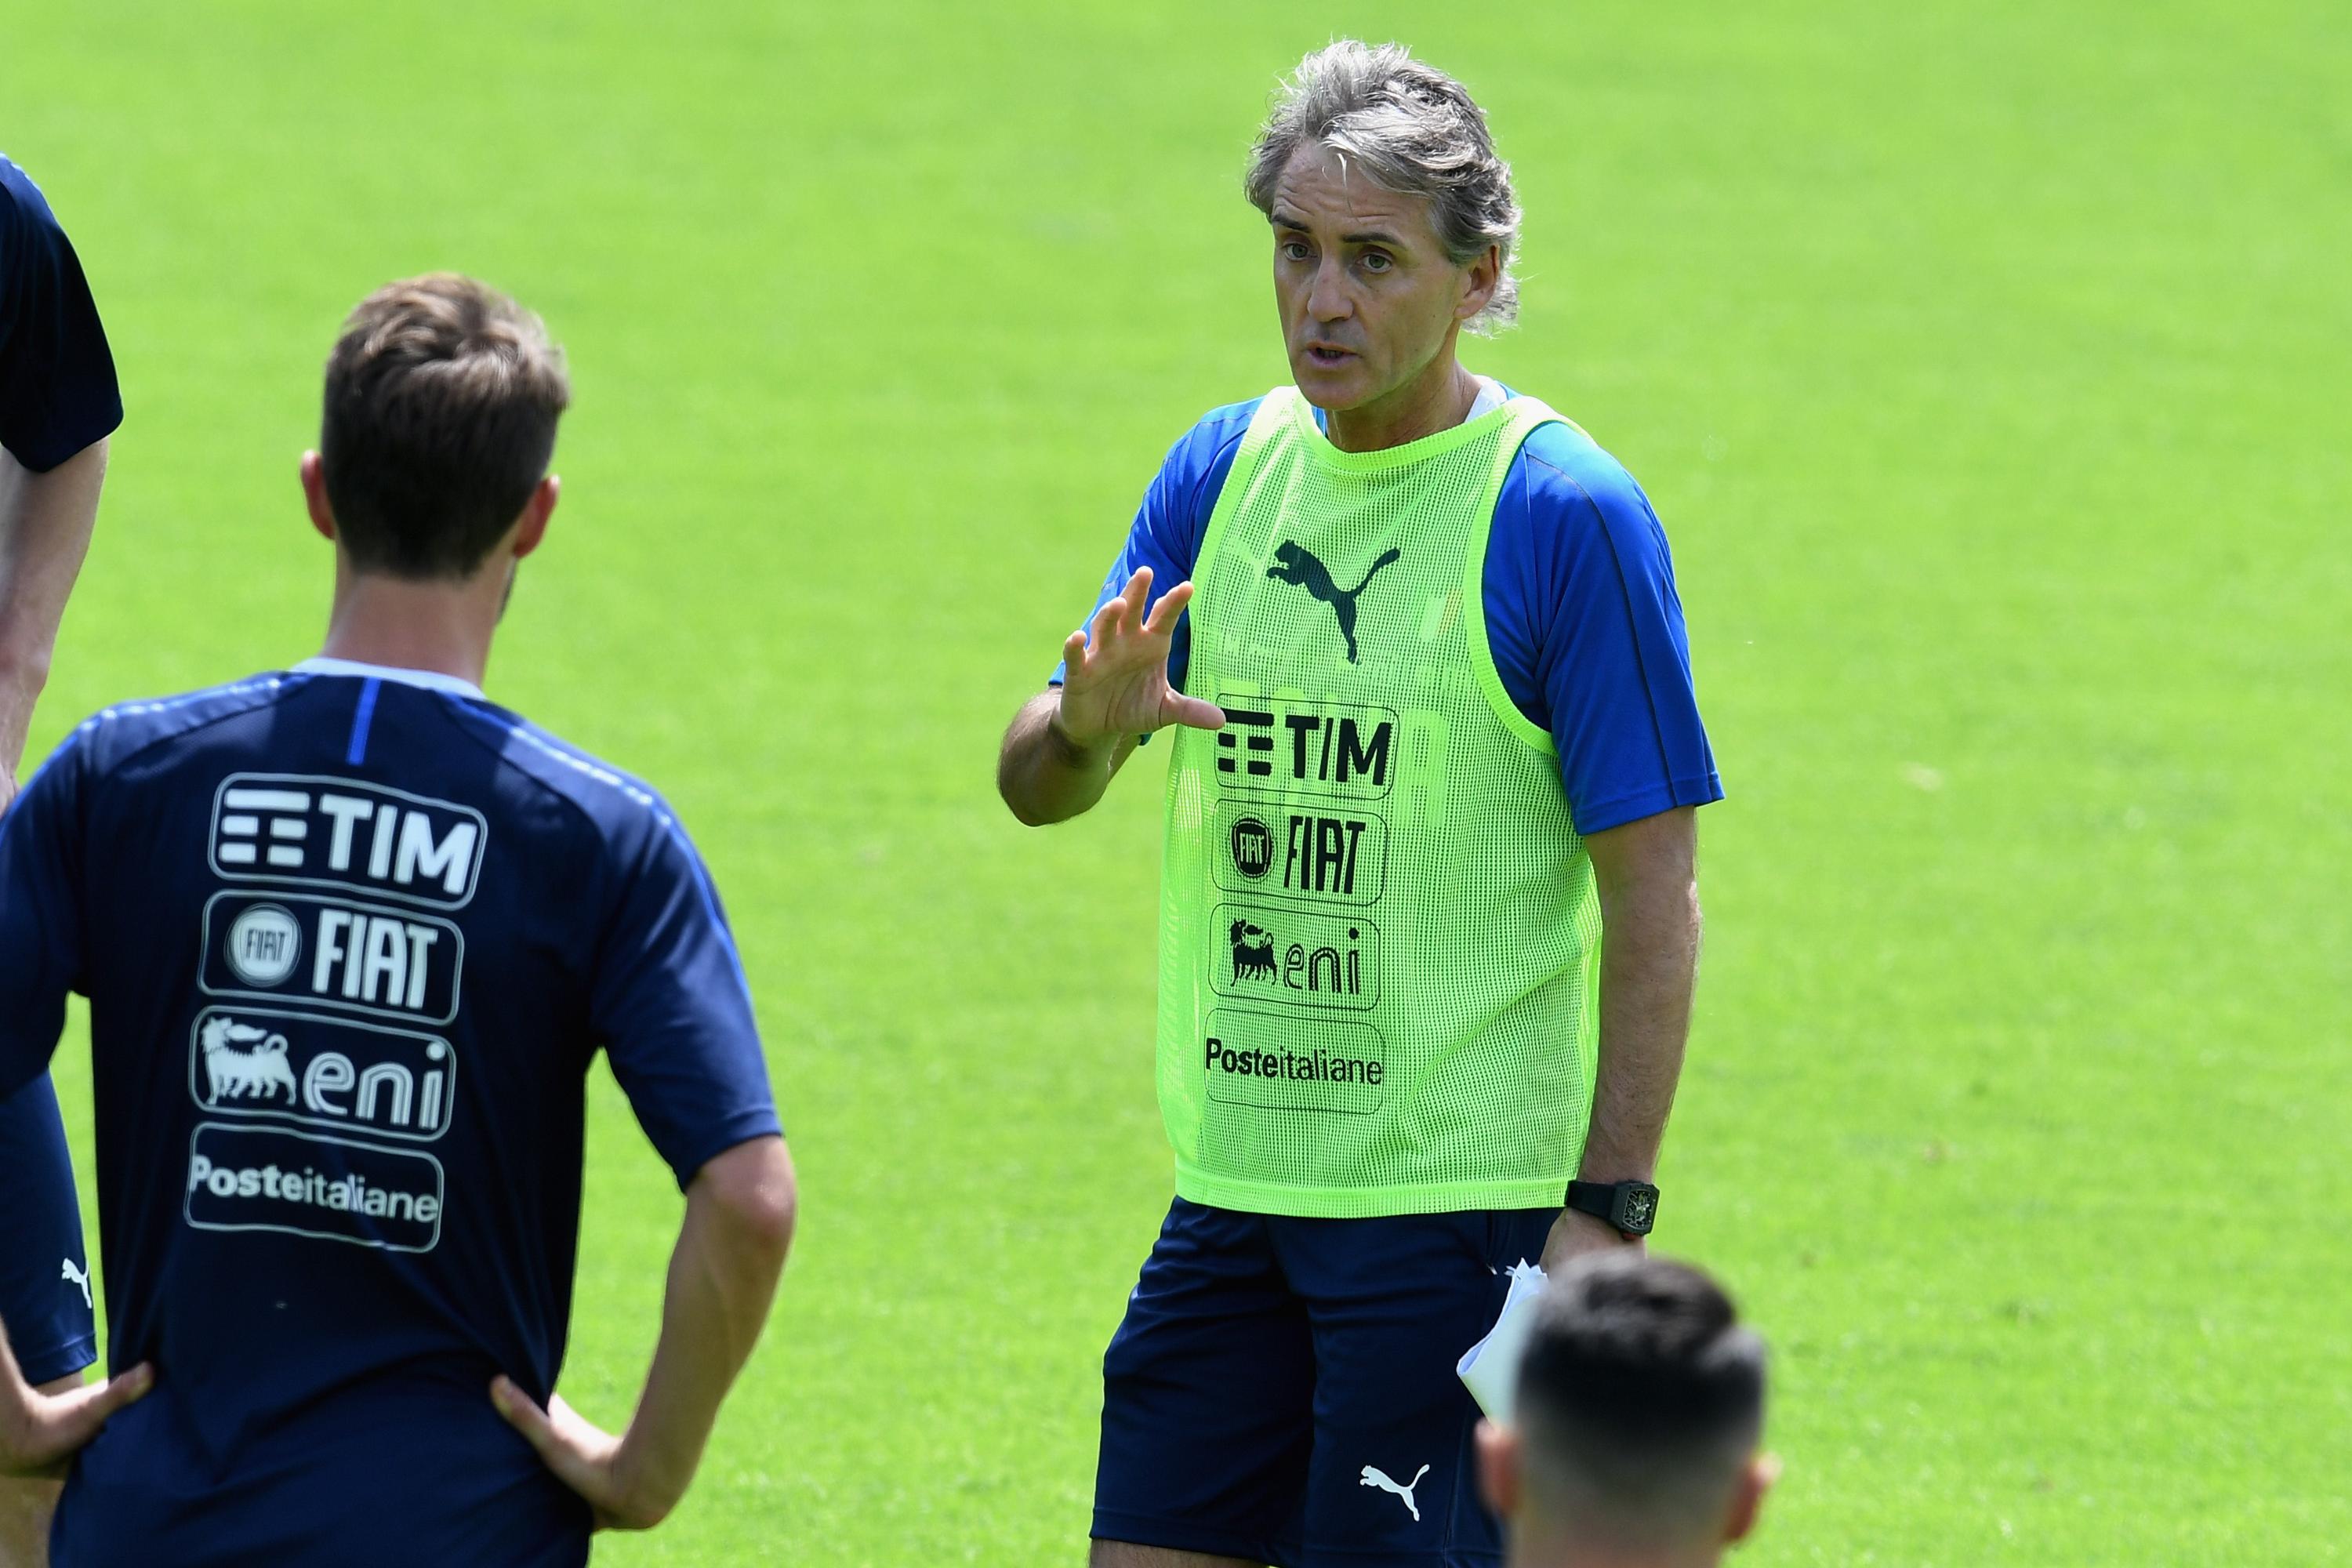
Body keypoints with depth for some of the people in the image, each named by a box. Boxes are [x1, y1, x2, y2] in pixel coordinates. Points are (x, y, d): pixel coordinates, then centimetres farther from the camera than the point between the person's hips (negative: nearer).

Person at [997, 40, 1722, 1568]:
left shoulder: (1566, 511, -10)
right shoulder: (1226, 468, 8)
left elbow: (1653, 895, -11)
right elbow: (1035, 788, 13)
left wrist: (1608, 1211, -17)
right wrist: (1087, 724, -12)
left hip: (1457, 1198, -6)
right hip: (1232, 1188, 6)